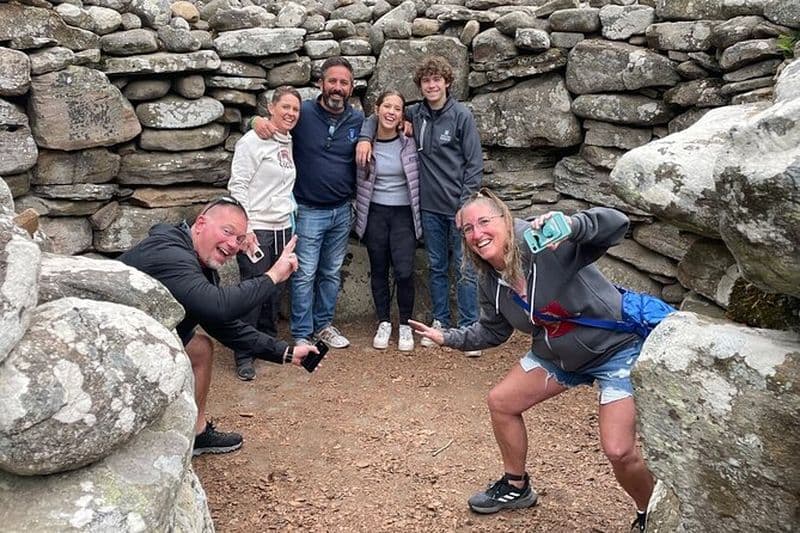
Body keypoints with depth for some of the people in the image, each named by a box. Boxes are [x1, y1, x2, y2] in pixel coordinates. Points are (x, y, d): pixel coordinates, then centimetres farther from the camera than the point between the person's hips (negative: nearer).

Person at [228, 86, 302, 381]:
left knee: (276, 290, 10)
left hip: (283, 228, 7)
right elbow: (238, 185, -12)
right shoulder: (253, 141, -8)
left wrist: (292, 223, 16)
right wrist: (245, 228, -17)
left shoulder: (289, 143, 13)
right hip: (257, 228, -7)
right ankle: (244, 355, 5)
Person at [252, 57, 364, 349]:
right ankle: (301, 335, 12)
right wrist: (257, 120, -22)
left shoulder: (359, 119, 2)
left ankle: (323, 325, 30)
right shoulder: (303, 113, -9)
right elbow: (272, 116, 1)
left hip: (342, 211, 4)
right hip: (309, 211, -4)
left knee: (332, 273, 15)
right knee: (305, 275, 1)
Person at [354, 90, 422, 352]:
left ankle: (405, 325, 11)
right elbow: (358, 180, 10)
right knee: (378, 270, 9)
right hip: (374, 213, 1)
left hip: (403, 214, -1)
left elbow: (419, 178, 5)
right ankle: (384, 323, 24)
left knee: (404, 272, -8)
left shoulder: (409, 143, -4)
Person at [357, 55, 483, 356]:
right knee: (437, 267, 13)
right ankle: (440, 322, 25)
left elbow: (474, 162, -7)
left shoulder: (461, 115, -6)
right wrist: (365, 136, 0)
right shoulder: (416, 114, 6)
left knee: (464, 268, 0)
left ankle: (469, 328, 9)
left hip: (459, 206, -4)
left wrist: (467, 203, -13)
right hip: (430, 207, 4)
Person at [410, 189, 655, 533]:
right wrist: (447, 338, 4)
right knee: (501, 402, 9)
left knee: (619, 451, -16)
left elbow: (617, 224, -39)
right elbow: (493, 331, 10)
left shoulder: (548, 245, -29)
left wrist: (570, 226, -56)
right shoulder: (491, 281, -6)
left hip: (615, 347, -7)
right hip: (557, 354, 7)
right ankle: (516, 487, 32)